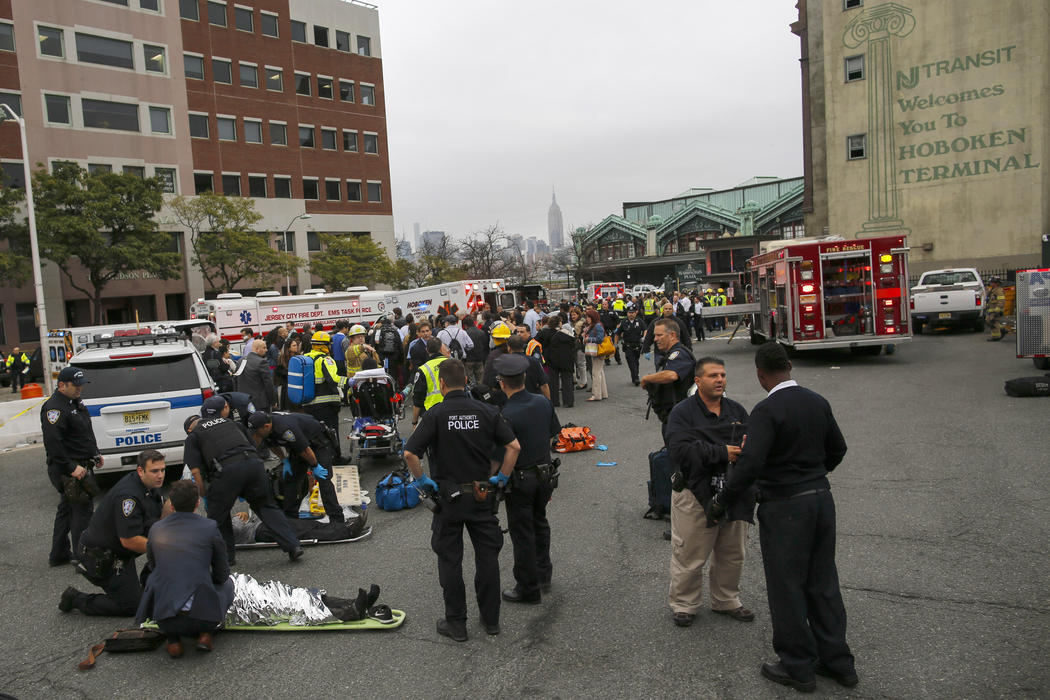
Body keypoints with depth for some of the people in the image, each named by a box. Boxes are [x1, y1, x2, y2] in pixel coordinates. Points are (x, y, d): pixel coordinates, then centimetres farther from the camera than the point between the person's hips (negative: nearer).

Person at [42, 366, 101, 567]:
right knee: (82, 512, -6)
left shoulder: (75, 402, 13)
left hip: (80, 466, 11)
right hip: (68, 471, -11)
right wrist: (71, 468, -25)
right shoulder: (55, 407, -19)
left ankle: (58, 555, 31)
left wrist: (94, 453, 20)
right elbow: (52, 443, -26)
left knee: (67, 509, 19)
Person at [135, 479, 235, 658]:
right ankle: (204, 634, 9)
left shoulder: (155, 529, 5)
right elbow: (221, 574, 7)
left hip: (164, 618, 2)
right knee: (227, 583, 29)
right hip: (202, 616, -2)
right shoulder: (210, 527, -3)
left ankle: (173, 640, 17)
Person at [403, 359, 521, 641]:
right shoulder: (486, 411, -3)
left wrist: (423, 479, -6)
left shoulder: (436, 414, -12)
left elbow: (409, 453, -20)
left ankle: (456, 623, 17)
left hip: (448, 495, -3)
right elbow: (514, 446, -5)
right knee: (487, 555, 14)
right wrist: (501, 478, 3)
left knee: (450, 560, 10)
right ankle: (491, 618, 23)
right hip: (482, 495, 3)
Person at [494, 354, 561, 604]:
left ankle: (528, 589, 19)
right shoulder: (543, 403, -4)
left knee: (522, 532, 7)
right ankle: (544, 575, 38)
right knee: (539, 522, 25)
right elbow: (552, 436, 7)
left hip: (520, 479, -6)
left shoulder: (506, 416, -23)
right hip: (545, 474, 7)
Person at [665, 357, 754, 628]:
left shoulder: (736, 410, 11)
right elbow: (680, 451, -20)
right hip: (695, 494, -5)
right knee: (689, 555, 3)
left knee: (732, 554, 18)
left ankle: (726, 600, 38)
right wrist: (721, 453, -23)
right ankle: (683, 604, 23)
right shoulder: (683, 412, -7)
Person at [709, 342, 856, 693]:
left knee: (787, 587, 7)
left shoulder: (767, 410, -19)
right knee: (823, 582, 18)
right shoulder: (818, 402, 4)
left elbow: (750, 464, -27)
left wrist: (721, 504, -16)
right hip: (821, 499, 7)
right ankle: (837, 661, 29)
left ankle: (798, 667, 19)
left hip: (785, 507, -7)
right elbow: (837, 449, 15)